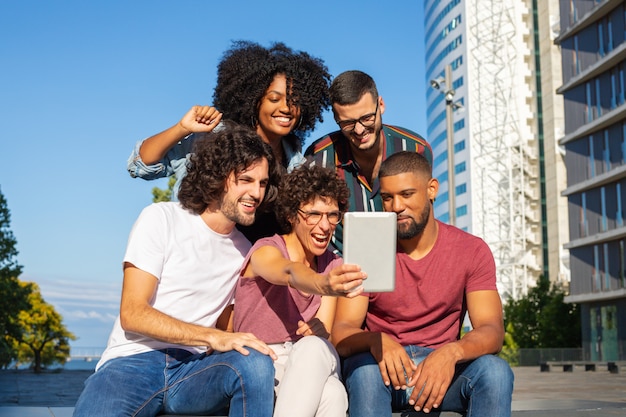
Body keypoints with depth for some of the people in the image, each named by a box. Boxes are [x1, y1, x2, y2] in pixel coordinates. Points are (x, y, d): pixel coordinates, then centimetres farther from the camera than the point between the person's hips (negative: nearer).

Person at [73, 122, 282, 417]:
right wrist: (212, 337, -20)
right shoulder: (161, 219, -2)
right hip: (133, 362, -4)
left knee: (255, 363, -29)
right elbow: (132, 314, -11)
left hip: (192, 371, 4)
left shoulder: (244, 251, 13)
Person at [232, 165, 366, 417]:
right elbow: (290, 273, -37)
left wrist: (318, 330, -27)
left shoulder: (332, 265, 7)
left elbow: (324, 332, -1)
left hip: (310, 368, 4)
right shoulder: (266, 250, -11)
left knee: (332, 395, -35)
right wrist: (323, 285, -61)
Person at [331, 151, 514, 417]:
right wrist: (376, 340, -34)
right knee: (365, 369, -35)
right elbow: (341, 333, -10)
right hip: (384, 365, -1)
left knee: (495, 372, -30)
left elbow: (492, 332, -12)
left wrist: (451, 352, -34)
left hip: (442, 366, 1)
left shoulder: (472, 251, -2)